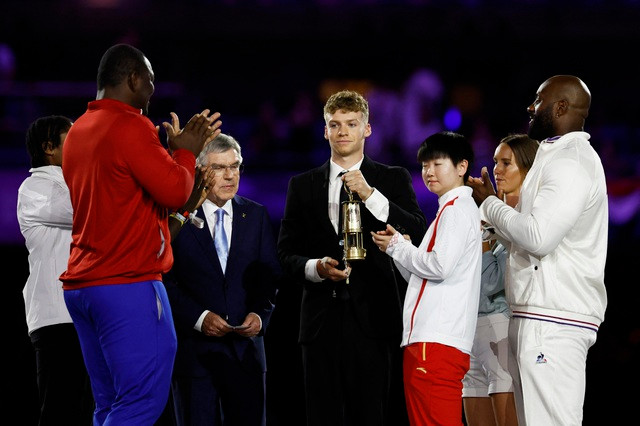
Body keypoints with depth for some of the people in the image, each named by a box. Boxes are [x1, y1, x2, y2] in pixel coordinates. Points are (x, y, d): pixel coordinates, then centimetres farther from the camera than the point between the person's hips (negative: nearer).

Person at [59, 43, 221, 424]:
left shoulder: (79, 131, 17)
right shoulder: (130, 126, -11)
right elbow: (175, 191, -15)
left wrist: (179, 149, 24)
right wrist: (186, 151, 3)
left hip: (81, 285, 9)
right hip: (128, 284, -9)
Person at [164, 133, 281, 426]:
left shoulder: (256, 216, 11)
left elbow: (270, 277, 9)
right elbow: (166, 280, -5)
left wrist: (260, 314, -9)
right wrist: (198, 317, -16)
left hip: (246, 347, 3)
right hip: (193, 346, -3)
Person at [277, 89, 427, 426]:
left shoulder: (393, 180, 10)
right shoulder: (302, 185, 15)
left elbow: (418, 234, -5)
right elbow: (285, 253, 12)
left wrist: (369, 194, -14)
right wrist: (316, 267, -9)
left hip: (373, 319, -2)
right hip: (322, 319, 2)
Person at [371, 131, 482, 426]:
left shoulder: (456, 209, -5)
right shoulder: (457, 210, 26)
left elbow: (440, 267, -18)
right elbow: (421, 276, 26)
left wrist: (397, 247, -4)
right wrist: (399, 245, 10)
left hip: (436, 343, -11)